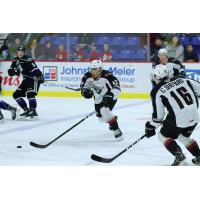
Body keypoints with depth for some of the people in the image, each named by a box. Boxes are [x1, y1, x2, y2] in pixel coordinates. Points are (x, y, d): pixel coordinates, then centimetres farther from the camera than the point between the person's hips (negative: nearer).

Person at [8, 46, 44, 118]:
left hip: (34, 79, -9)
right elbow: (10, 71, 7)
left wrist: (40, 76, -42)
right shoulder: (15, 61, 6)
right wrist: (14, 71, -16)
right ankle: (26, 110, 9)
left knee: (30, 93, -28)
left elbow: (35, 68, -30)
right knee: (16, 95, 4)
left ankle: (33, 111, -25)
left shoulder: (28, 59, -18)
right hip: (26, 80, 9)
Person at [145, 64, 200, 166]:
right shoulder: (181, 80, 9)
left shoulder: (157, 91, -2)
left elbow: (158, 115, 1)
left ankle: (178, 155, -2)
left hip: (179, 118, -6)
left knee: (163, 135, 17)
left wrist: (151, 126, 17)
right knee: (183, 136, 30)